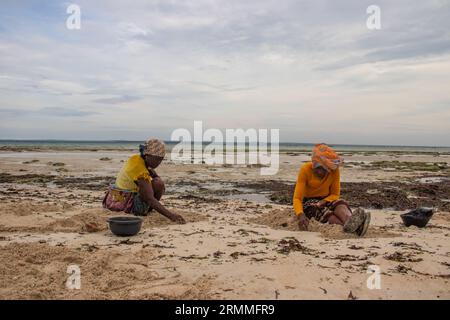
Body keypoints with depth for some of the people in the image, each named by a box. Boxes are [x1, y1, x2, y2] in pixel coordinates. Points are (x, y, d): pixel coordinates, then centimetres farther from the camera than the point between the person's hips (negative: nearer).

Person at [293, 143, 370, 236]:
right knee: (321, 210, -36)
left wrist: (323, 201, -26)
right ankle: (349, 227, -61)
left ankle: (349, 221, -63)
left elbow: (335, 194, -3)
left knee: (340, 203, -30)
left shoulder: (334, 170, -11)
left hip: (326, 199, 3)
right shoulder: (305, 170, -20)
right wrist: (300, 215, -45)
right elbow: (297, 198, -24)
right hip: (308, 201, -3)